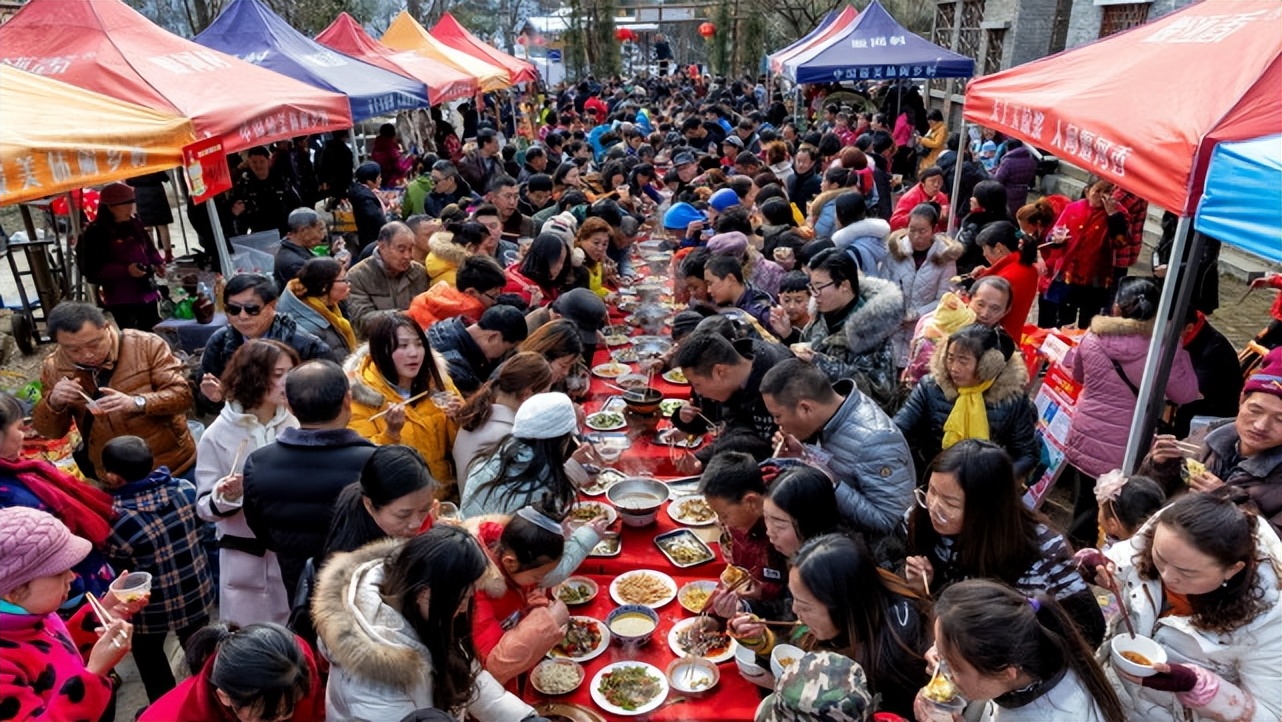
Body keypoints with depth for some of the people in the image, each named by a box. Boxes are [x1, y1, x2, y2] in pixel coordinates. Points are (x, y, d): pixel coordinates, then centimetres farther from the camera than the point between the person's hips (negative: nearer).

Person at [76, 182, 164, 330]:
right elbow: (95, 269, -14)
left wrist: (158, 263, 3)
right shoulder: (96, 233, -10)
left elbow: (149, 249, 22)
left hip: (147, 292, 7)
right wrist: (126, 270, -24)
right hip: (120, 299, -6)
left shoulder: (135, 224, 9)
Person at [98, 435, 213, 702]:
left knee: (150, 659, 24)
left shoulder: (116, 520, -28)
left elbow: (113, 567, -14)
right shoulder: (184, 488, -15)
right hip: (196, 591, 4)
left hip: (153, 607, -4)